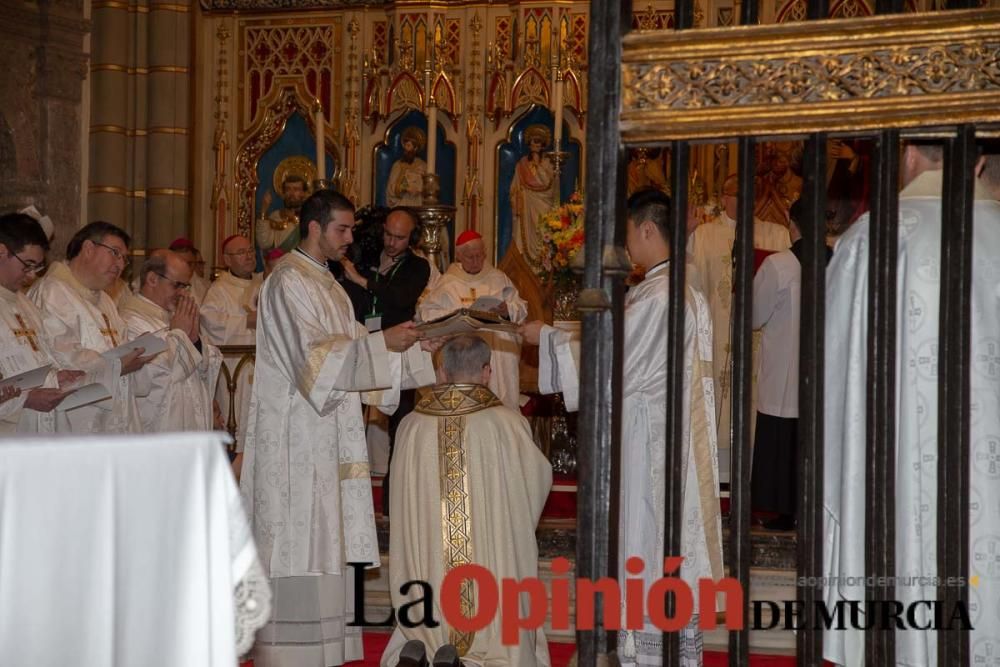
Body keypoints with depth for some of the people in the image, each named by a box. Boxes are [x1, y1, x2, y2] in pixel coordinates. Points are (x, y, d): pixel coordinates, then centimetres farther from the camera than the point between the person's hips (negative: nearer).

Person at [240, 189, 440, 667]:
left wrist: (414, 349, 8)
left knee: (324, 544, 9)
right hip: (295, 434, -9)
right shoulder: (289, 281, -12)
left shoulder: (326, 283, 17)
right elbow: (314, 356, -20)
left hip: (328, 430, 9)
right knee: (296, 544, -7)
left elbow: (346, 353, 17)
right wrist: (383, 343, -21)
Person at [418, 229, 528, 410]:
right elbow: (426, 312, 0)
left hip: (498, 354, 2)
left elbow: (521, 308, 10)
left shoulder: (499, 279, 13)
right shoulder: (447, 283, 7)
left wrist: (507, 310, -12)